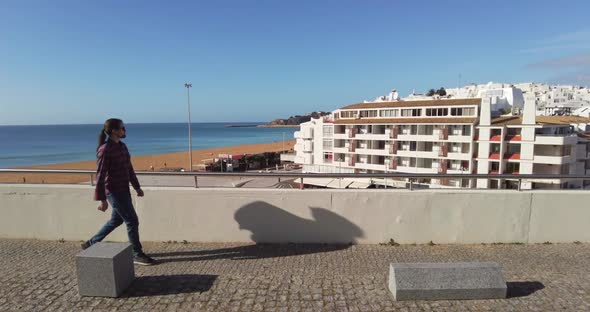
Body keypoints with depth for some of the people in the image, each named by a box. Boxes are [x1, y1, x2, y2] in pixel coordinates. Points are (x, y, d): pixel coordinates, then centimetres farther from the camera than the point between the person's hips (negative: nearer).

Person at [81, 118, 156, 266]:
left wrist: (137, 187, 17)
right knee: (132, 221, -3)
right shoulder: (105, 150, -18)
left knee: (117, 220, 21)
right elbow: (100, 175, -18)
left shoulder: (122, 146, 7)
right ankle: (137, 255, 10)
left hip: (124, 189, 9)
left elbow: (129, 168, 15)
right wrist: (102, 199, -18)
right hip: (114, 191, -9)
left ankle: (91, 243, 39)